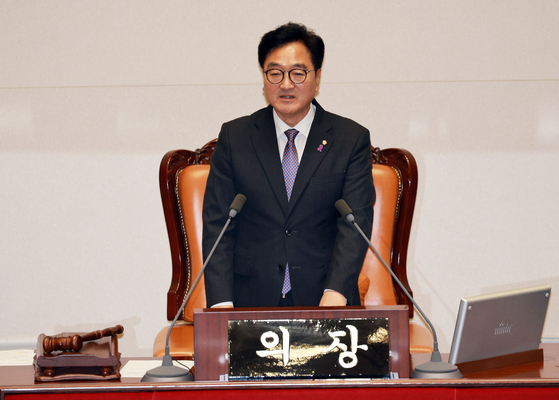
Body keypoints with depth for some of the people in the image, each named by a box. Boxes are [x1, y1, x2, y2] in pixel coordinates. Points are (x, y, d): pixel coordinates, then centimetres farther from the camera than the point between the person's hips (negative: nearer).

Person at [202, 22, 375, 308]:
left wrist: (335, 294, -19)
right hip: (251, 301, 0)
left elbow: (355, 223, -3)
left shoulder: (352, 140, 6)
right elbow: (216, 224, 5)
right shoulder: (234, 137, 9)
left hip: (324, 299, 0)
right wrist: (221, 304, -10)